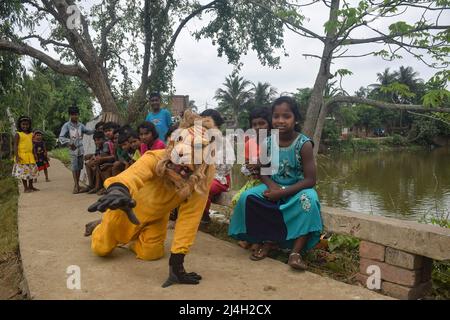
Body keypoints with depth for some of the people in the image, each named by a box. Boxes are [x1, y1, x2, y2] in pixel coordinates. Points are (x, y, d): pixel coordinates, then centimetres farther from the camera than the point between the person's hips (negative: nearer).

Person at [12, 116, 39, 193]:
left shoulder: (31, 134, 9)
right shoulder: (18, 134, -7)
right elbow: (15, 146, -10)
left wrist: (35, 155, 12)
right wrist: (16, 156, -19)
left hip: (30, 156, 6)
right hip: (22, 156, -6)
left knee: (31, 171, 11)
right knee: (23, 172, -1)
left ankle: (31, 186, 23)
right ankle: (25, 188, 7)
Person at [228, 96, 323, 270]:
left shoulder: (304, 144, -18)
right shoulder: (268, 143, -6)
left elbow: (310, 180, -20)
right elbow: (262, 171, 4)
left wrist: (282, 192, -26)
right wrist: (271, 185, -18)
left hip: (297, 190, -4)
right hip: (273, 188, 4)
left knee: (308, 199, -35)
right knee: (247, 197, -17)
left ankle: (296, 252, -25)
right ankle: (268, 240, 0)